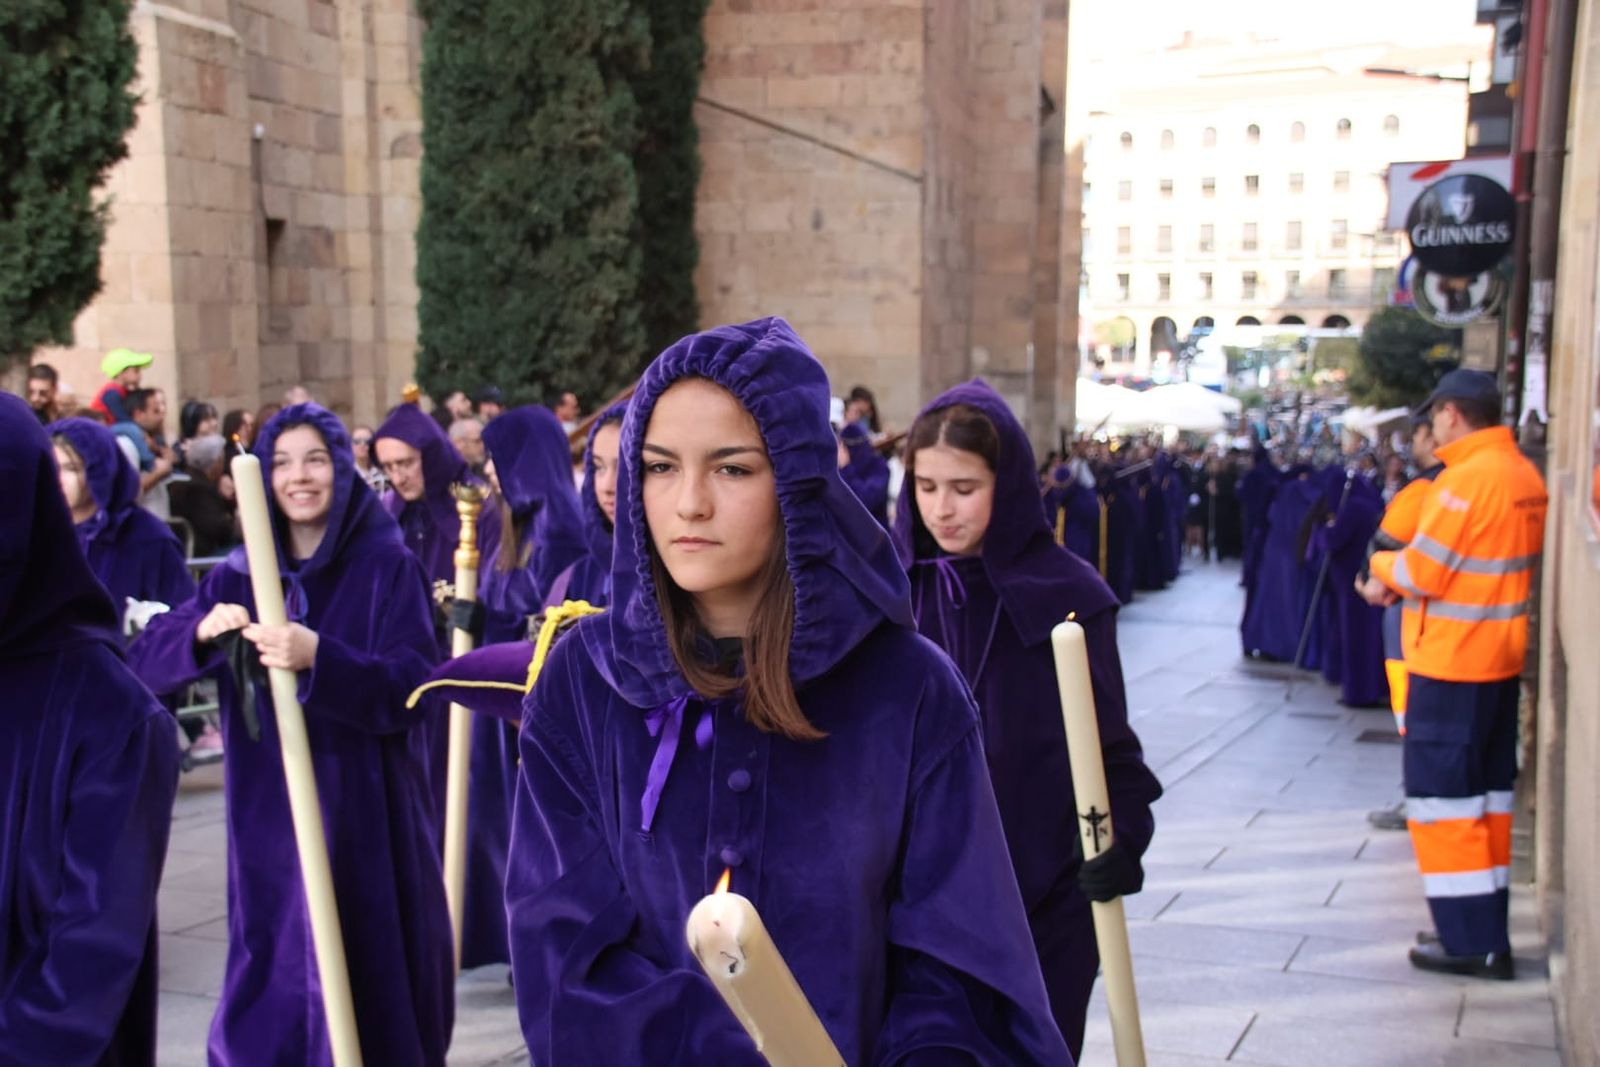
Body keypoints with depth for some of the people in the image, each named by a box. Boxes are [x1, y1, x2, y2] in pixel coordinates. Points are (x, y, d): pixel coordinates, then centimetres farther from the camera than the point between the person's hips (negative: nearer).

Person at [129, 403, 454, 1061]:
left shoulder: (387, 566, -4)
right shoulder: (239, 575, 7)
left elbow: (410, 689, -13)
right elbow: (147, 665, -1)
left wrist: (318, 658, -29)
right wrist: (201, 631, -21)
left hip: (365, 811, -3)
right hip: (268, 813, 3)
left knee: (369, 976, 3)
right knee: (274, 975, 7)